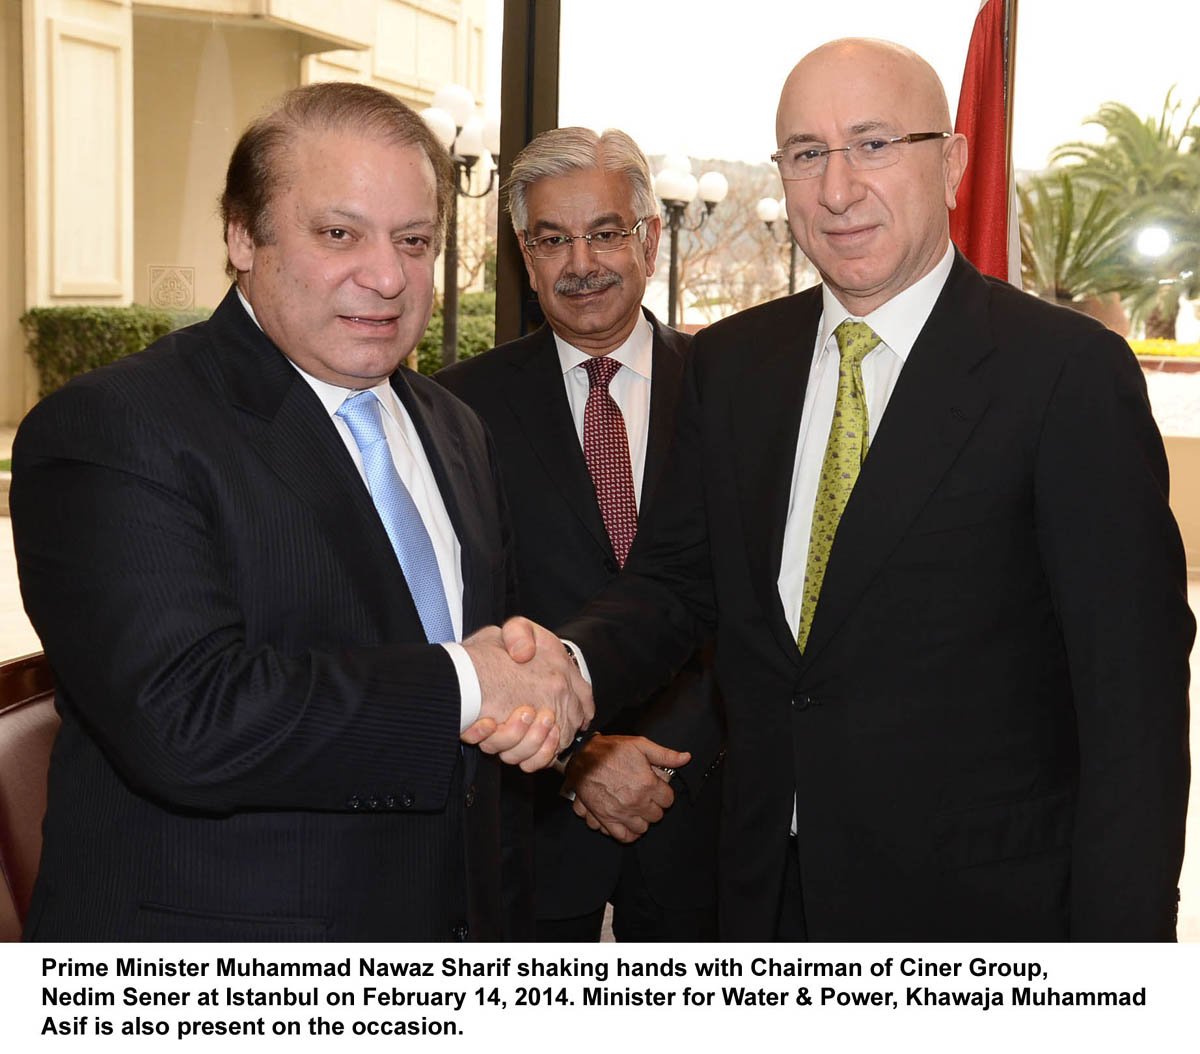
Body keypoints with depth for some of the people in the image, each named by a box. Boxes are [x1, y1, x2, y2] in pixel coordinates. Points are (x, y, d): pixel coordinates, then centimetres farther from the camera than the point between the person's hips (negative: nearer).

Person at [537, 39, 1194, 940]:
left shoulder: (1071, 369, -13)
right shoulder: (729, 365, 4)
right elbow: (673, 583, 3)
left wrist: (1121, 946, -16)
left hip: (985, 903, -4)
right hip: (769, 891, 5)